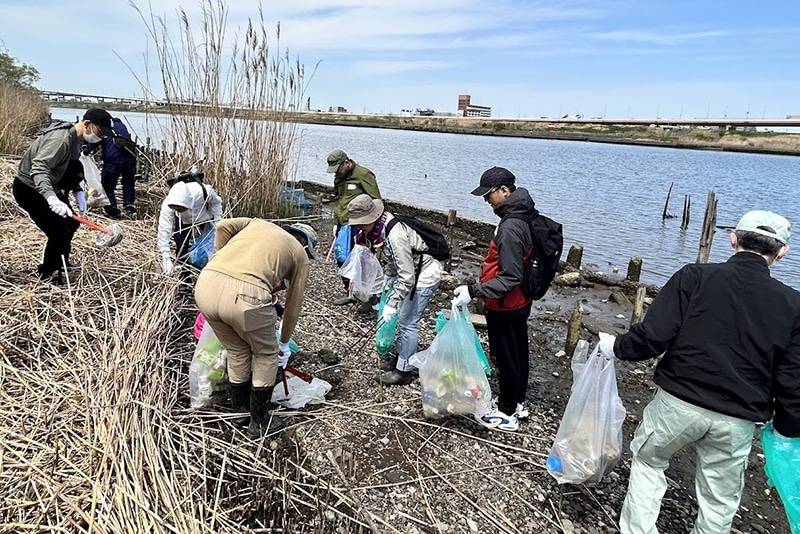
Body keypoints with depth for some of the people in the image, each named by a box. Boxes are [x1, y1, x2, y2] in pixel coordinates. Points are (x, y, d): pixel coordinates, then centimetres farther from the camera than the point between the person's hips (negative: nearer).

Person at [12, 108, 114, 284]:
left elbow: (70, 171, 15)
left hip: (47, 187, 10)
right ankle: (47, 274, 9)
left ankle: (59, 262, 36)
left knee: (71, 223, 16)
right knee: (60, 232, -12)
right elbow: (39, 167, -42)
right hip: (29, 189, -10)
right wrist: (51, 197, -55)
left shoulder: (77, 139, 1)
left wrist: (78, 191, 2)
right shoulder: (61, 138, -29)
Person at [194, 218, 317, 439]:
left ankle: (240, 411, 46)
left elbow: (223, 226, 15)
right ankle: (259, 424, 32)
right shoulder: (301, 255, 22)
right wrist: (284, 342, 41)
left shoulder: (259, 223, 32)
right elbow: (293, 305, 27)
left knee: (237, 351, 29)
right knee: (266, 354, 23)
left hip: (206, 284, 5)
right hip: (245, 295, -5)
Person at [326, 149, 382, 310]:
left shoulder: (364, 175, -11)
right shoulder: (338, 178, 15)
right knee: (342, 261, 13)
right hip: (342, 226, 9)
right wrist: (336, 224, 19)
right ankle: (350, 293, 28)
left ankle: (371, 297, 7)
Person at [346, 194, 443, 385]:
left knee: (407, 322, -3)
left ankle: (403, 371, 10)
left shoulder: (395, 237, -34)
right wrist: (389, 277, 10)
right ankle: (401, 357, 33)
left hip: (425, 274, -9)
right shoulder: (380, 225, -6)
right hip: (412, 270, 9)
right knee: (403, 317, 17)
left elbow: (407, 278, -31)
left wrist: (392, 304, -28)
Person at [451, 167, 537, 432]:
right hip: (519, 303, 10)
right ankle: (518, 402, 39)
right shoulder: (522, 217, 2)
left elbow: (510, 278, -29)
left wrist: (474, 291, -30)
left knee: (506, 358, 6)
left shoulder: (510, 227, -28)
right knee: (518, 353, 21)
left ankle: (507, 413, 23)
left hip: (505, 308, -10)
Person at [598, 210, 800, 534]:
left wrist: (616, 346, 1)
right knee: (720, 500, 21)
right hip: (738, 421, 2)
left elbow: (653, 337, -18)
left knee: (648, 460, 24)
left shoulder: (695, 276, -11)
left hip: (678, 402, -2)